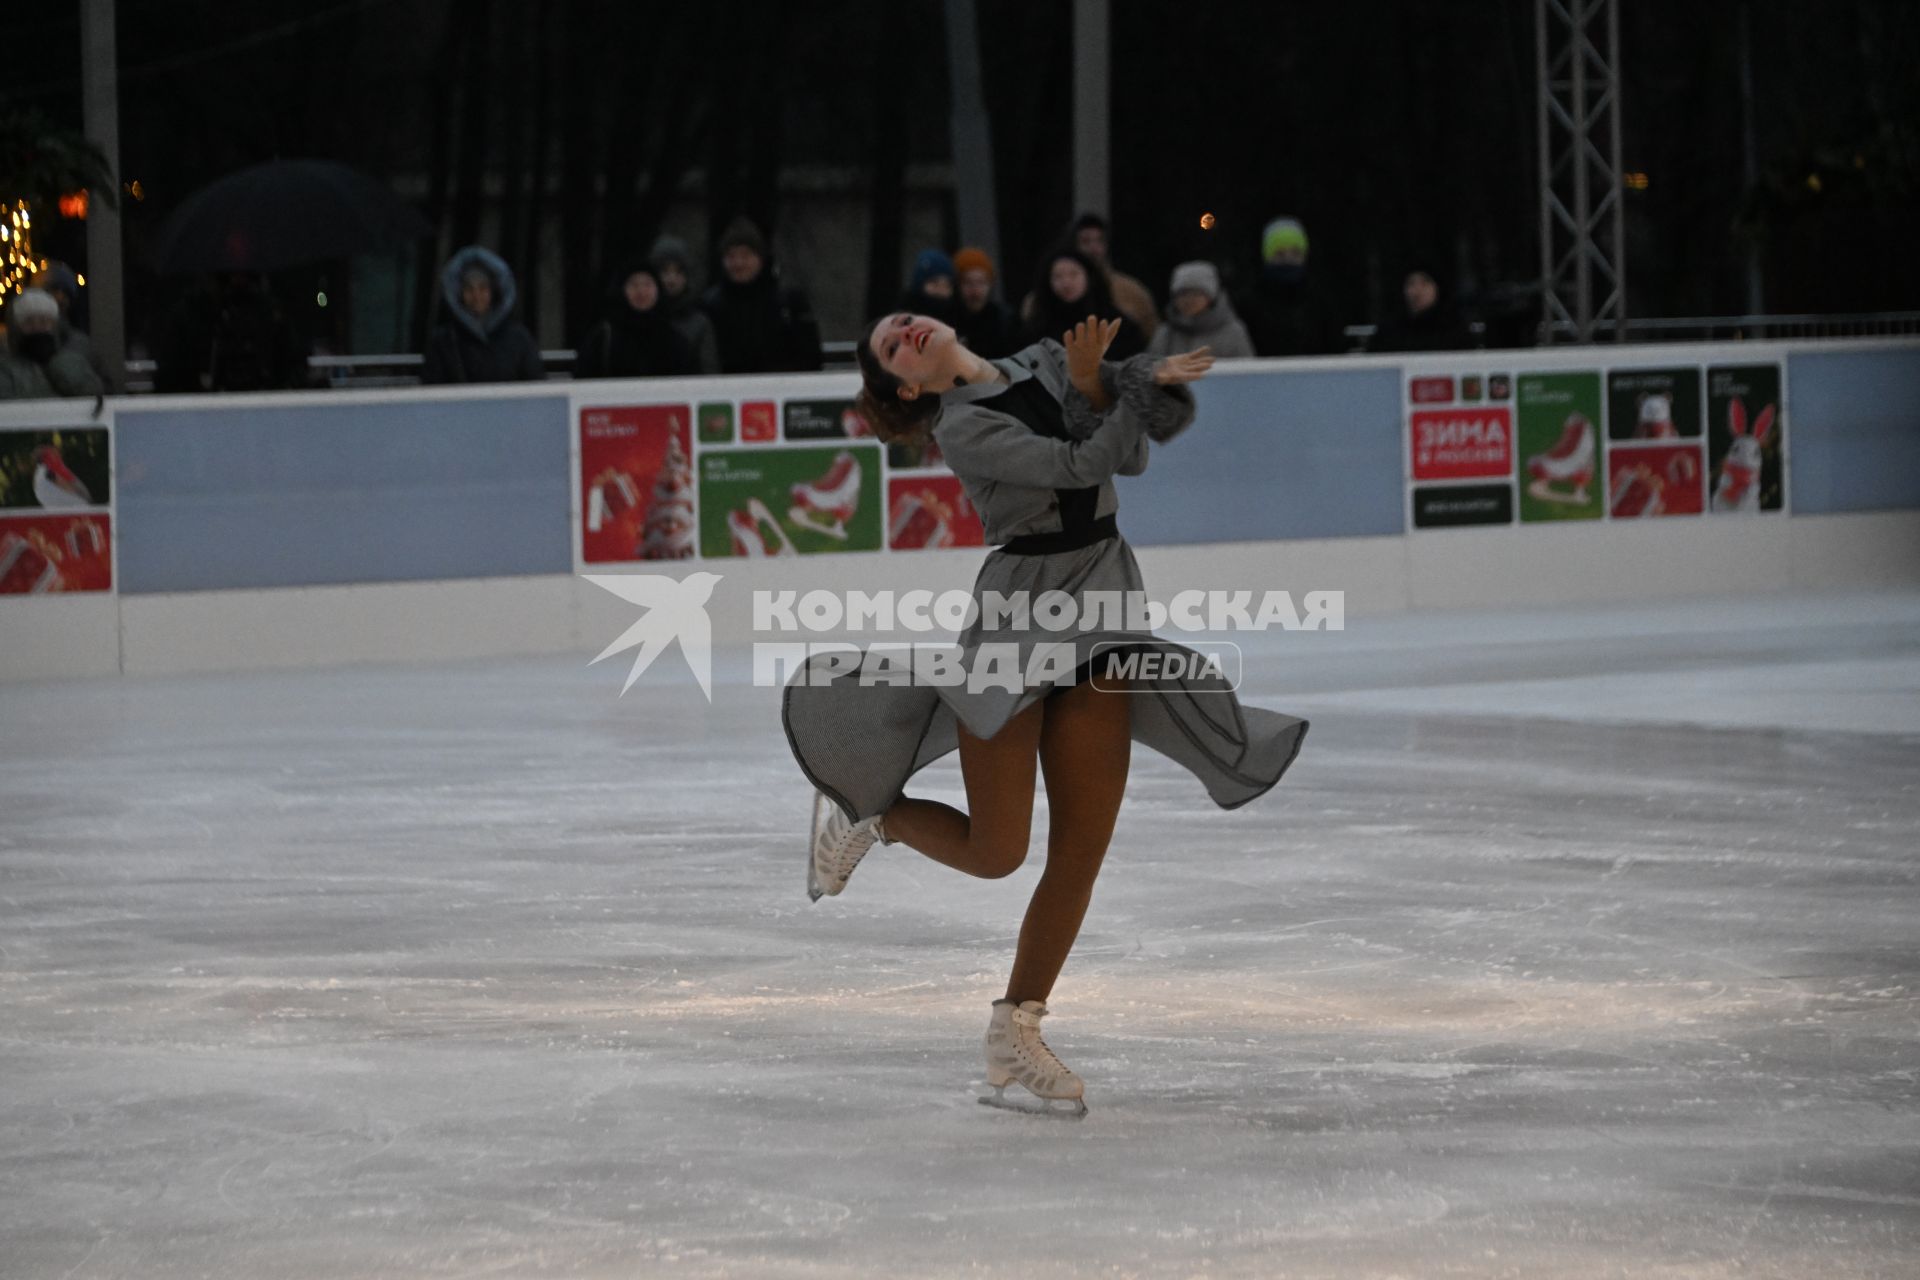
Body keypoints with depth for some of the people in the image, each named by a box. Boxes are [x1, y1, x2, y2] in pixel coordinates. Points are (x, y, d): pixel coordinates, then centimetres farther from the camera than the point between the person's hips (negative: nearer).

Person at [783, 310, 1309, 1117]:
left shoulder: (1047, 364, 10)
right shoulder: (963, 428, -11)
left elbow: (1131, 453, 1)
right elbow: (1082, 464, -20)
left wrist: (1093, 385, -15)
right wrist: (1144, 385, -12)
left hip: (1101, 611, 6)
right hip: (1019, 614, -6)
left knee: (1081, 851, 1)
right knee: (994, 853, -2)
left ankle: (1016, 1034, 8)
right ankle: (865, 811, 26)